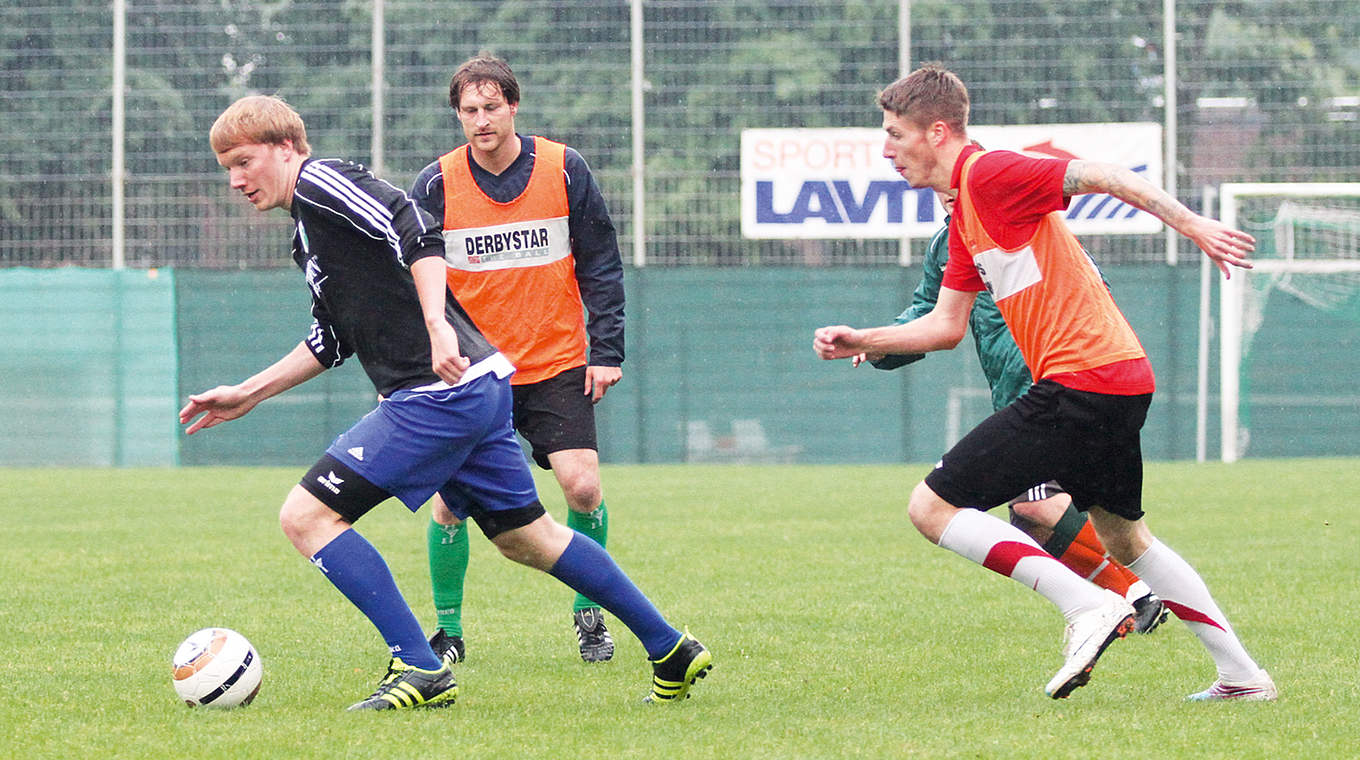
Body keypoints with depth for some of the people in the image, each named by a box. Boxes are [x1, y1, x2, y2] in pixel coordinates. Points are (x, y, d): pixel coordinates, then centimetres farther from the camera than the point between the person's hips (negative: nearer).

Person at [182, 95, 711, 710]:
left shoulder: (321, 181, -6)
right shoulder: (307, 231, 24)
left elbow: (419, 232, -20)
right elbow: (333, 341, 30)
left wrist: (436, 325, -29)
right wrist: (247, 394, 30)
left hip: (442, 391, -10)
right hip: (482, 391, 10)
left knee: (306, 516, -9)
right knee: (525, 537, 19)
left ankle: (420, 670, -11)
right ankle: (673, 652, 23)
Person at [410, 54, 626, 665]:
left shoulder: (564, 170, -4)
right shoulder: (436, 186, -5)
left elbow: (601, 266, 3)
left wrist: (607, 351, -3)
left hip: (557, 364, 0)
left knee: (582, 485, -14)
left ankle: (588, 614, 8)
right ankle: (448, 629, 10)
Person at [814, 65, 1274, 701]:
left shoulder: (989, 174, -9)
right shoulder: (964, 216, 20)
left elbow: (1103, 176, -15)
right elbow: (945, 326, 23)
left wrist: (1192, 226, -20)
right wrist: (861, 341, 14)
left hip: (1078, 383, -10)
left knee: (932, 507, -8)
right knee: (1124, 538, 24)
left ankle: (1088, 605, -14)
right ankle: (1242, 675, 26)